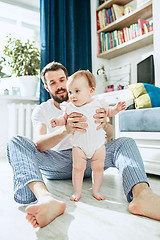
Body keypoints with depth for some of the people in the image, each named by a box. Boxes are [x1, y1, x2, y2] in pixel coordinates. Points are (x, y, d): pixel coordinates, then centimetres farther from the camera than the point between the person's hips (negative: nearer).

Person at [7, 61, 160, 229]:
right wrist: (65, 130, -37)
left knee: (126, 142, -19)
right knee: (16, 143, -24)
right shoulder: (41, 110, 3)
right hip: (56, 163, -1)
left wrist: (104, 124, -29)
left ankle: (142, 194, -50)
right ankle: (46, 198, -51)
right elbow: (38, 144, -16)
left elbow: (109, 134, -2)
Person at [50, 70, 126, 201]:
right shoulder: (70, 107, -2)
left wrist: (116, 108, -5)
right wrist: (58, 121, -9)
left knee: (98, 167, 7)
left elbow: (108, 112, 13)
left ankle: (96, 190, 26)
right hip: (79, 144, 0)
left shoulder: (98, 103, -3)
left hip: (98, 143, 1)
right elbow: (65, 118, 12)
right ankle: (77, 191, 19)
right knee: (78, 168, 0)